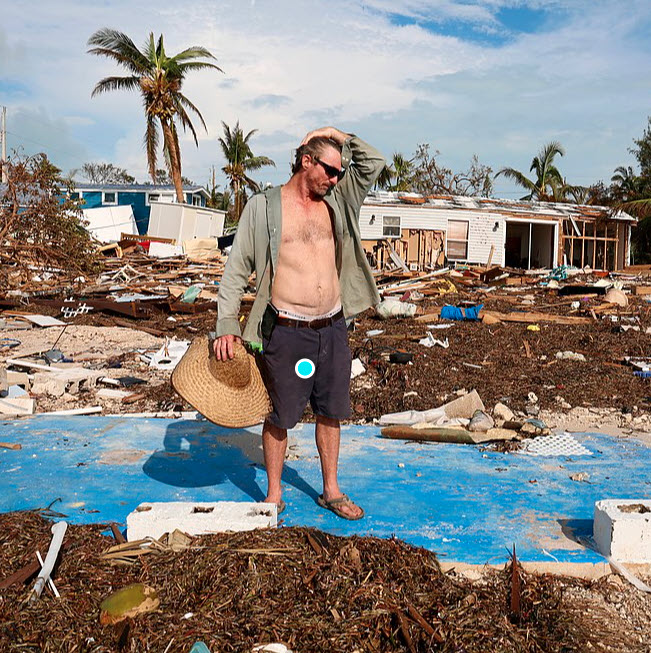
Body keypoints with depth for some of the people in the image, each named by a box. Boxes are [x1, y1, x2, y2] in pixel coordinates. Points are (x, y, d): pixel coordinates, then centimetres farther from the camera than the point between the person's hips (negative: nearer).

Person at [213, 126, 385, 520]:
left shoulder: (337, 201, 11)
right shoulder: (264, 206, -2)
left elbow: (374, 163, 13)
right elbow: (237, 268, -3)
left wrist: (338, 135, 6)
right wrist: (227, 326, -8)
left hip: (333, 328, 5)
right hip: (287, 333, -4)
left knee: (331, 413, 14)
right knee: (280, 416, 7)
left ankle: (331, 491, 31)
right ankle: (274, 494, 26)